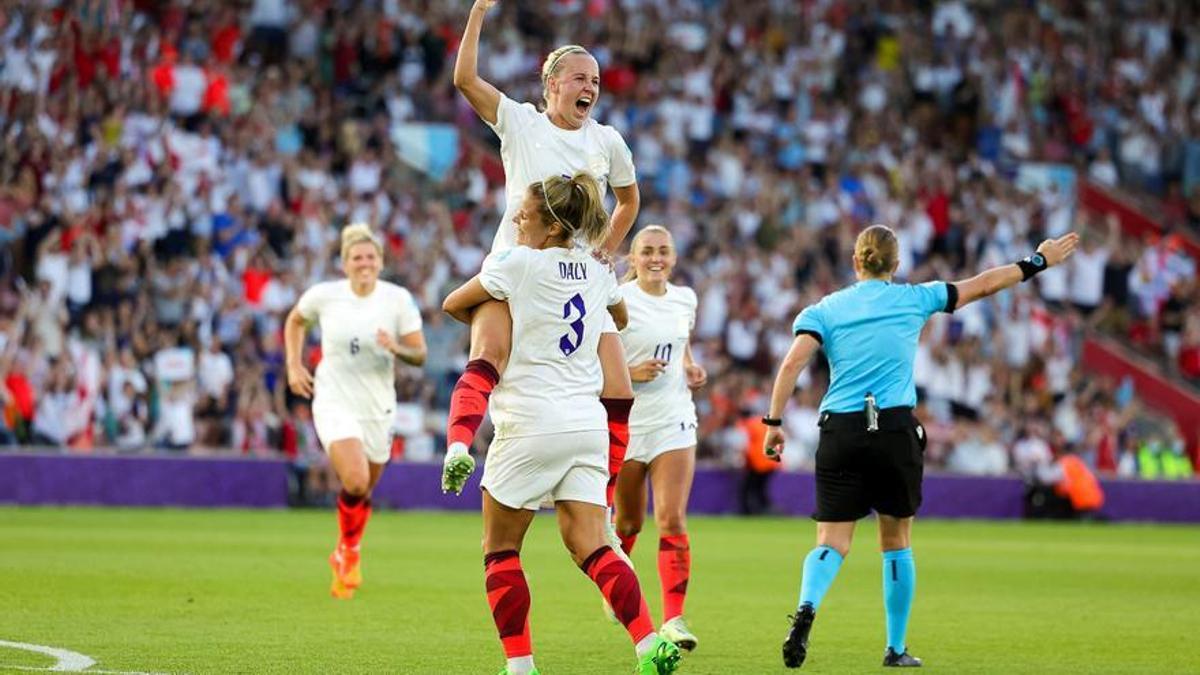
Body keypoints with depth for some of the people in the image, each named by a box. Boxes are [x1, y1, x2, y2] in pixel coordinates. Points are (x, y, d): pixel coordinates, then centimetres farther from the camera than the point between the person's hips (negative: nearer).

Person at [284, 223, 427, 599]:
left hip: (378, 407, 2)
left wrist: (396, 348, -26)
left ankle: (343, 556, 39)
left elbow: (420, 355, -5)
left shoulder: (398, 299, -6)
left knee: (363, 492, 12)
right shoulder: (323, 296, -6)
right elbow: (295, 321, 15)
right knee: (355, 482, -23)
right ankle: (350, 551, 4)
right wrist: (294, 366, 5)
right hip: (335, 403, -2)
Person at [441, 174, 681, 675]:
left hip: (530, 427, -6)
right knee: (590, 547, 1)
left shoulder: (518, 263, -9)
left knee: (500, 551, 6)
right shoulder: (596, 270, 10)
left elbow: (452, 305, 6)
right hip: (587, 425, 6)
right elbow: (620, 318, 32)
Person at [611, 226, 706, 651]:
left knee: (673, 520, -11)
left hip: (674, 421, 3)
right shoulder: (617, 301, -10)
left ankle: (674, 619, -15)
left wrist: (691, 369, 6)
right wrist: (631, 372, -23)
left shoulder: (685, 300, 6)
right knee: (629, 521, 12)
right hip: (626, 422, -3)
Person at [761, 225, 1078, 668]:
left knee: (832, 543, 0)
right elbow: (982, 285, 16)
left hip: (839, 431, 1)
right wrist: (1037, 262, 28)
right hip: (896, 430, 0)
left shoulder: (823, 310, 7)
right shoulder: (913, 299, 7)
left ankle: (806, 607, -30)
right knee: (896, 543, 14)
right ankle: (896, 648, 18)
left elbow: (793, 363, -7)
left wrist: (774, 423, -5)